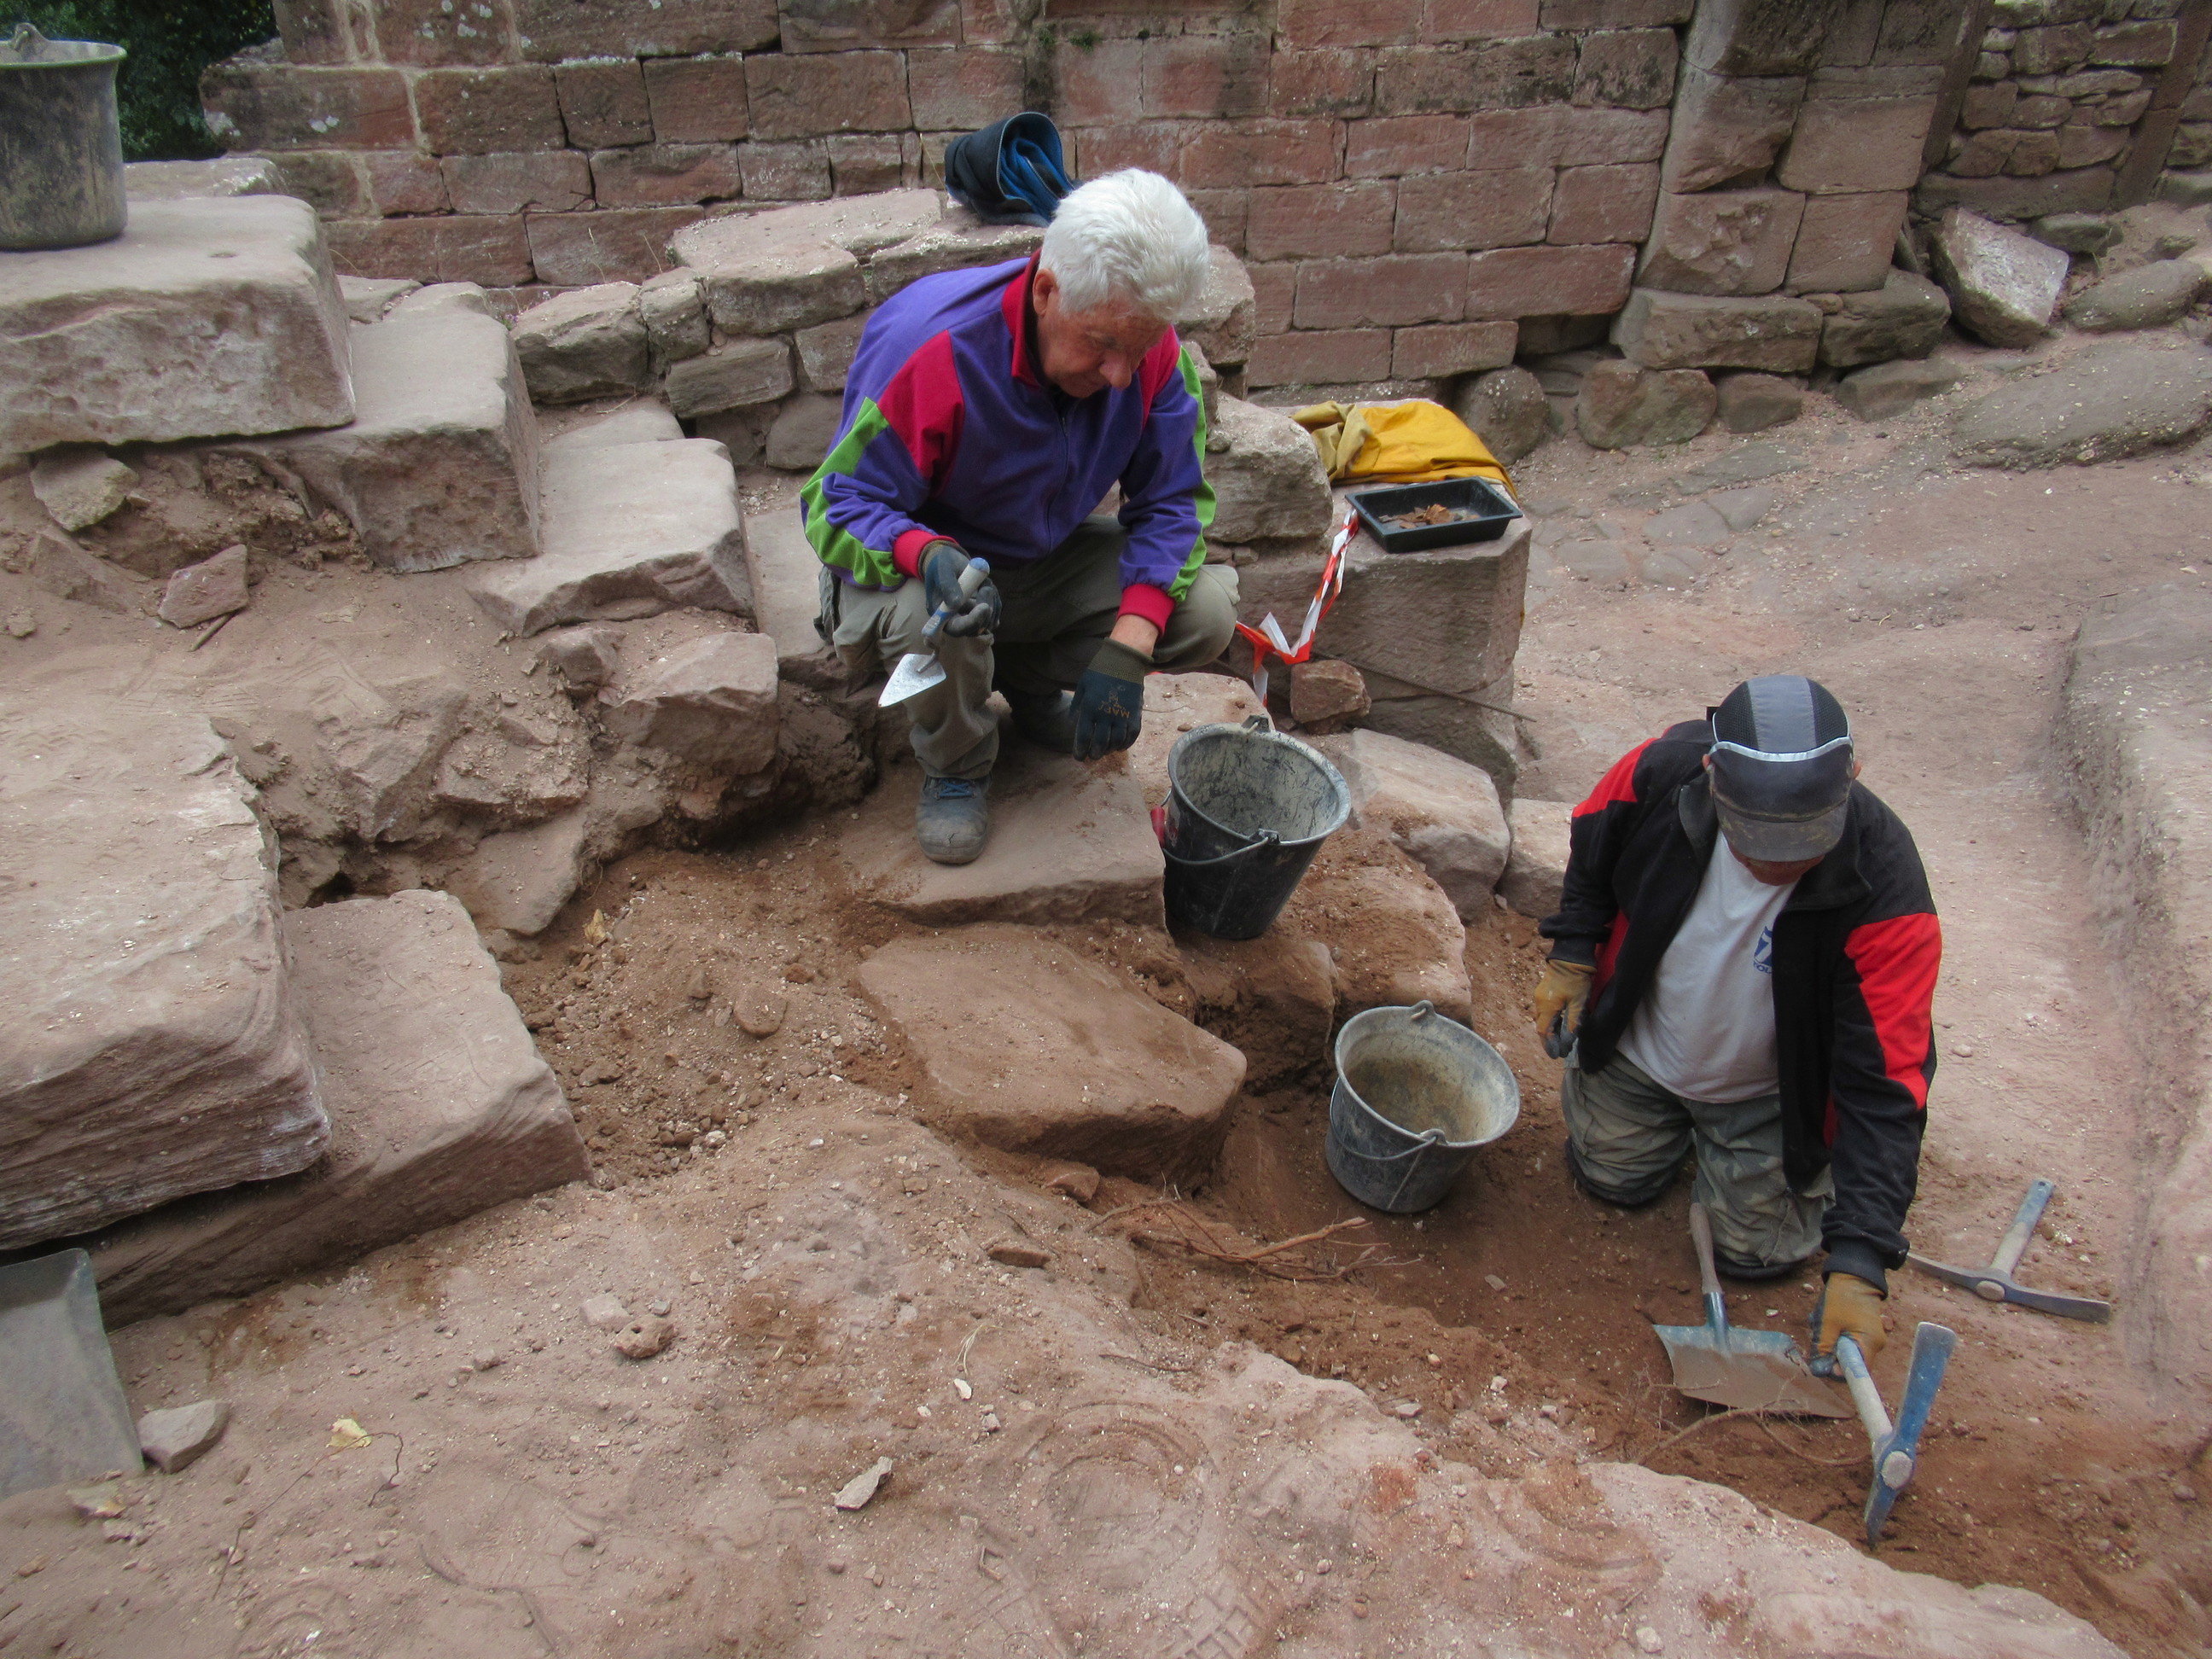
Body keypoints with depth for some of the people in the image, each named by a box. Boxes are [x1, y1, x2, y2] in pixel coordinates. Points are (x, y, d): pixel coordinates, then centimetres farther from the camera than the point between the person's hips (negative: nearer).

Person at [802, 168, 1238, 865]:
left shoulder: (1150, 351, -18)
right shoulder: (930, 348, -32)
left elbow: (1171, 503, -14)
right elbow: (841, 508, -26)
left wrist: (1127, 647, -28)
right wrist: (930, 557, -49)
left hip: (1049, 557, 4)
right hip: (920, 564, -4)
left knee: (1208, 611, -17)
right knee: (935, 618, -40)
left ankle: (1029, 679, 11)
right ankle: (956, 768, -4)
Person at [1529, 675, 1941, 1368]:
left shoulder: (1886, 893, -38)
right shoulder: (1663, 772, -31)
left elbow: (1886, 1087, -35)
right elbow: (1593, 847, -4)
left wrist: (1859, 1263, -39)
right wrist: (1572, 955, -11)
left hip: (1766, 1098, -2)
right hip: (1638, 1052, 2)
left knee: (1757, 1251, 10)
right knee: (1610, 1180, 19)